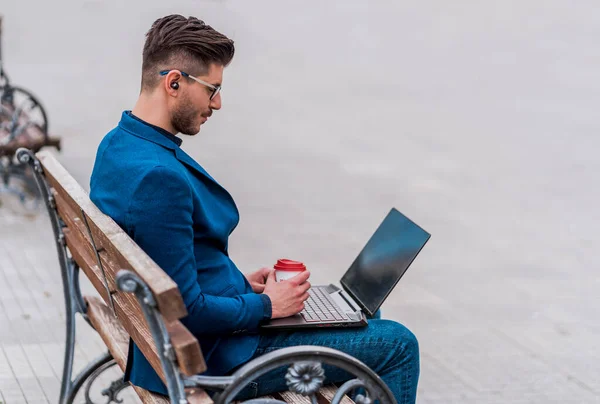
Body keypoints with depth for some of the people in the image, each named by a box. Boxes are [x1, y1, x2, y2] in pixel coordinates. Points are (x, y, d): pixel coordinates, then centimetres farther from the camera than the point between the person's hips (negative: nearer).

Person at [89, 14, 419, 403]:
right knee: (397, 345, -1)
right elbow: (187, 311, -28)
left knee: (368, 321, 23)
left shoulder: (118, 145, 3)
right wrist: (266, 305, -13)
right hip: (213, 359, -10)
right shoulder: (158, 177, -30)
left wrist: (240, 282, 10)